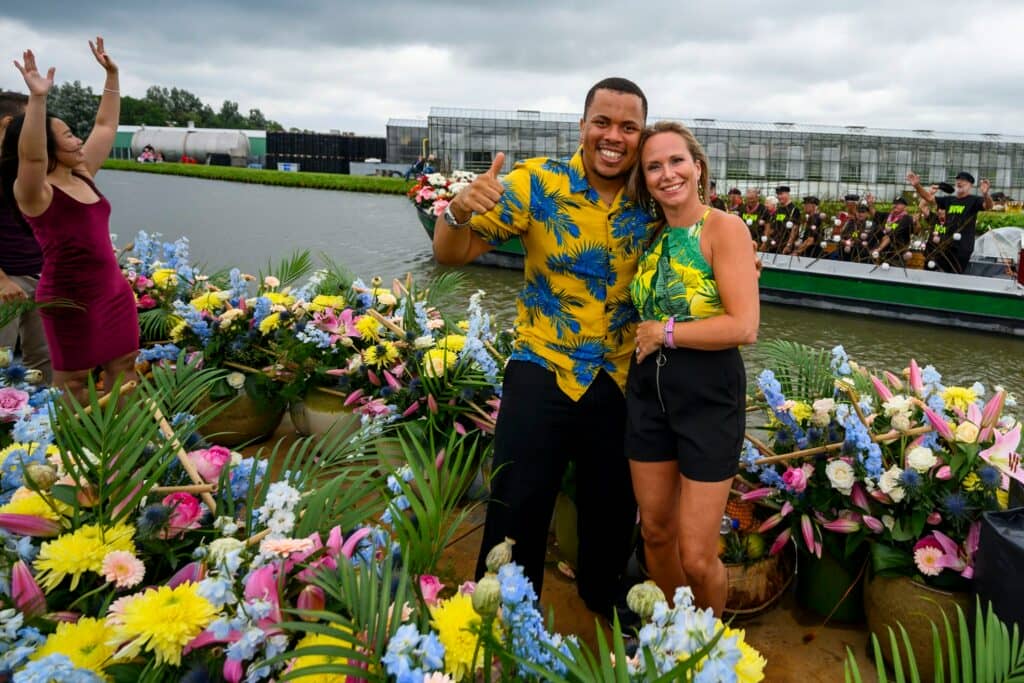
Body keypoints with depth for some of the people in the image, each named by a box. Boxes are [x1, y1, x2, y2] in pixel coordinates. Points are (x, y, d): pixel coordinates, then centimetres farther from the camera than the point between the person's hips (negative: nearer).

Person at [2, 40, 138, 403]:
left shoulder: (82, 176, 7)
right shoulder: (36, 192, -13)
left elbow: (106, 126, 14)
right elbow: (31, 156, -35)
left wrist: (111, 76, 12)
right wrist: (37, 98, -43)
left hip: (114, 289, 7)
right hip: (70, 297, -7)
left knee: (124, 367, 12)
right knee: (73, 380, 6)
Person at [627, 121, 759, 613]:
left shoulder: (723, 228, -12)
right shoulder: (651, 234, 7)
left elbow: (744, 327, -21)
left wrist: (664, 332, -14)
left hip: (709, 397, -6)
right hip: (648, 392, 6)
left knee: (697, 558, 0)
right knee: (655, 531, 17)